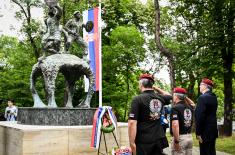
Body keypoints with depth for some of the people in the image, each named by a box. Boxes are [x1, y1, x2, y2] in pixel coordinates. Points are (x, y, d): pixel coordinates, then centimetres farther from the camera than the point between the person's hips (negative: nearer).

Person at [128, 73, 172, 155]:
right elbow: (169, 96, 30)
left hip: (143, 141, -5)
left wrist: (132, 143, -15)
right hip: (159, 139, 5)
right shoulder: (160, 98, 5)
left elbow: (132, 122, -19)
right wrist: (157, 88, 28)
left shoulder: (137, 99, -12)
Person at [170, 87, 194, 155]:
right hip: (189, 137, 7)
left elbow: (175, 125, -25)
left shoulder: (175, 108, -13)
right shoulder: (190, 107, 8)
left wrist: (176, 141, -22)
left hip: (180, 137, -7)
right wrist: (185, 97, 22)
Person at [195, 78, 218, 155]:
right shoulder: (214, 97, 10)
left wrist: (198, 133, -17)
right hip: (213, 129, 9)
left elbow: (199, 116, -20)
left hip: (205, 131, -9)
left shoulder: (202, 97, -16)